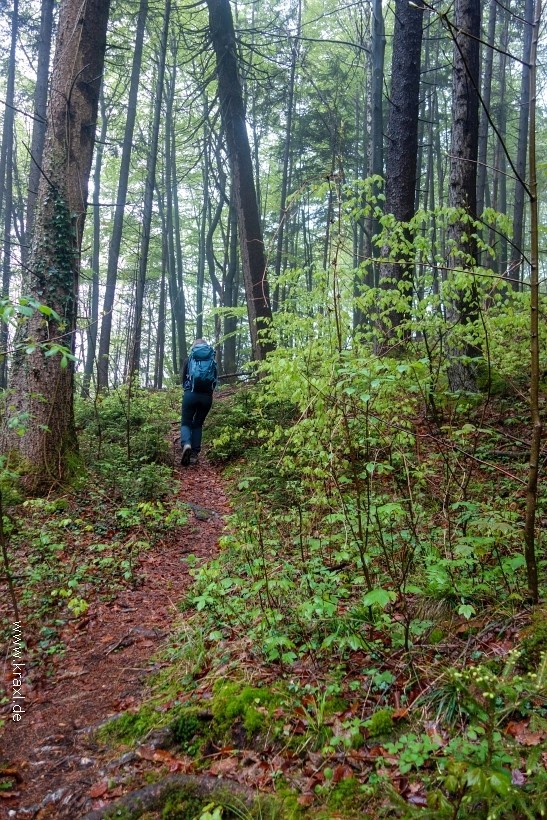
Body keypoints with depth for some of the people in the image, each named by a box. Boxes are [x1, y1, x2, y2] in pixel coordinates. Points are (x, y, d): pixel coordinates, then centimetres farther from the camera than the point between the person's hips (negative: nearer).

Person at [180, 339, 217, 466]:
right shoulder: (213, 361, 13)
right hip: (207, 396, 2)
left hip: (191, 394, -2)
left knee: (186, 422, 7)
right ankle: (194, 454, 6)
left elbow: (183, 378, 16)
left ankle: (186, 444, -23)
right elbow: (215, 380, 16)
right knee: (198, 424, 15)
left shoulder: (189, 359, 11)